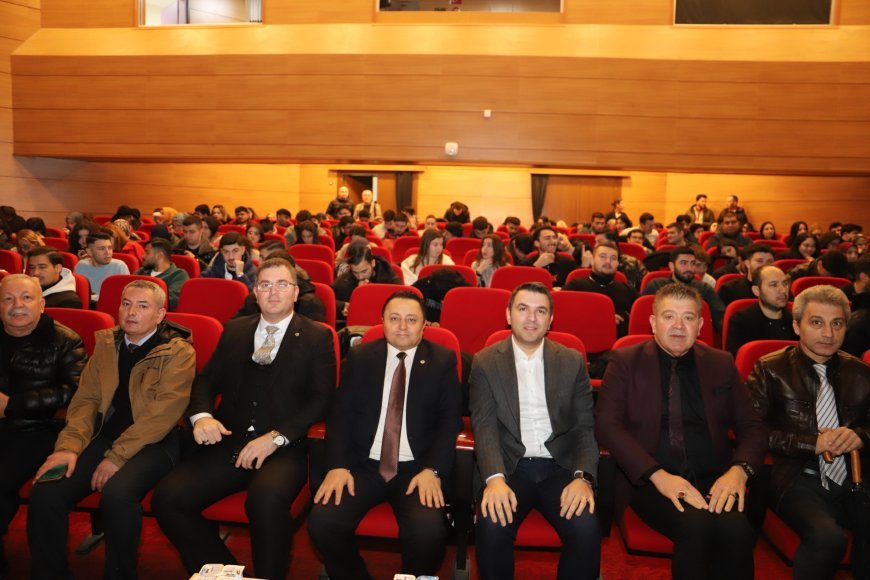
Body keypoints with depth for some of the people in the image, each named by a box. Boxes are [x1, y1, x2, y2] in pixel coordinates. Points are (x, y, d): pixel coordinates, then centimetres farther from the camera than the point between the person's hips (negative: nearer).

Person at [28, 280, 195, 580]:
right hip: (104, 436, 5)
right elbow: (86, 399, 9)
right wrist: (69, 446, -7)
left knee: (116, 493, -32)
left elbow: (163, 412, -14)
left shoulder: (179, 353, -6)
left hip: (154, 443, -5)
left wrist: (117, 455, -19)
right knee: (45, 493, -17)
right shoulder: (106, 344, 13)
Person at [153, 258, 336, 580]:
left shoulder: (317, 337, 5)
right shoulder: (234, 330, 17)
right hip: (228, 443, 4)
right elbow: (206, 381, 16)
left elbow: (321, 399, -3)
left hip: (284, 449, -4)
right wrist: (201, 416, -7)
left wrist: (276, 437, -15)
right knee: (166, 499, -17)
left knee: (266, 499, -34)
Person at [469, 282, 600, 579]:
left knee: (586, 529, -26)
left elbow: (585, 426, 3)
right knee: (492, 527, -29)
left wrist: (583, 476, -16)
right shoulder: (485, 362, 3)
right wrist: (494, 479, -24)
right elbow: (484, 426, -6)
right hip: (509, 467, -1)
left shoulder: (573, 361, 8)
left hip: (560, 467, 1)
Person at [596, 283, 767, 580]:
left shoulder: (721, 364, 14)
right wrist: (658, 475, -16)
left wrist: (739, 470, -8)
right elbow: (606, 425, -4)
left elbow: (752, 427, 14)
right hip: (650, 480, -2)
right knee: (697, 525, -32)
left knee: (737, 530, -29)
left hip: (714, 478, 3)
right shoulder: (625, 361, 5)